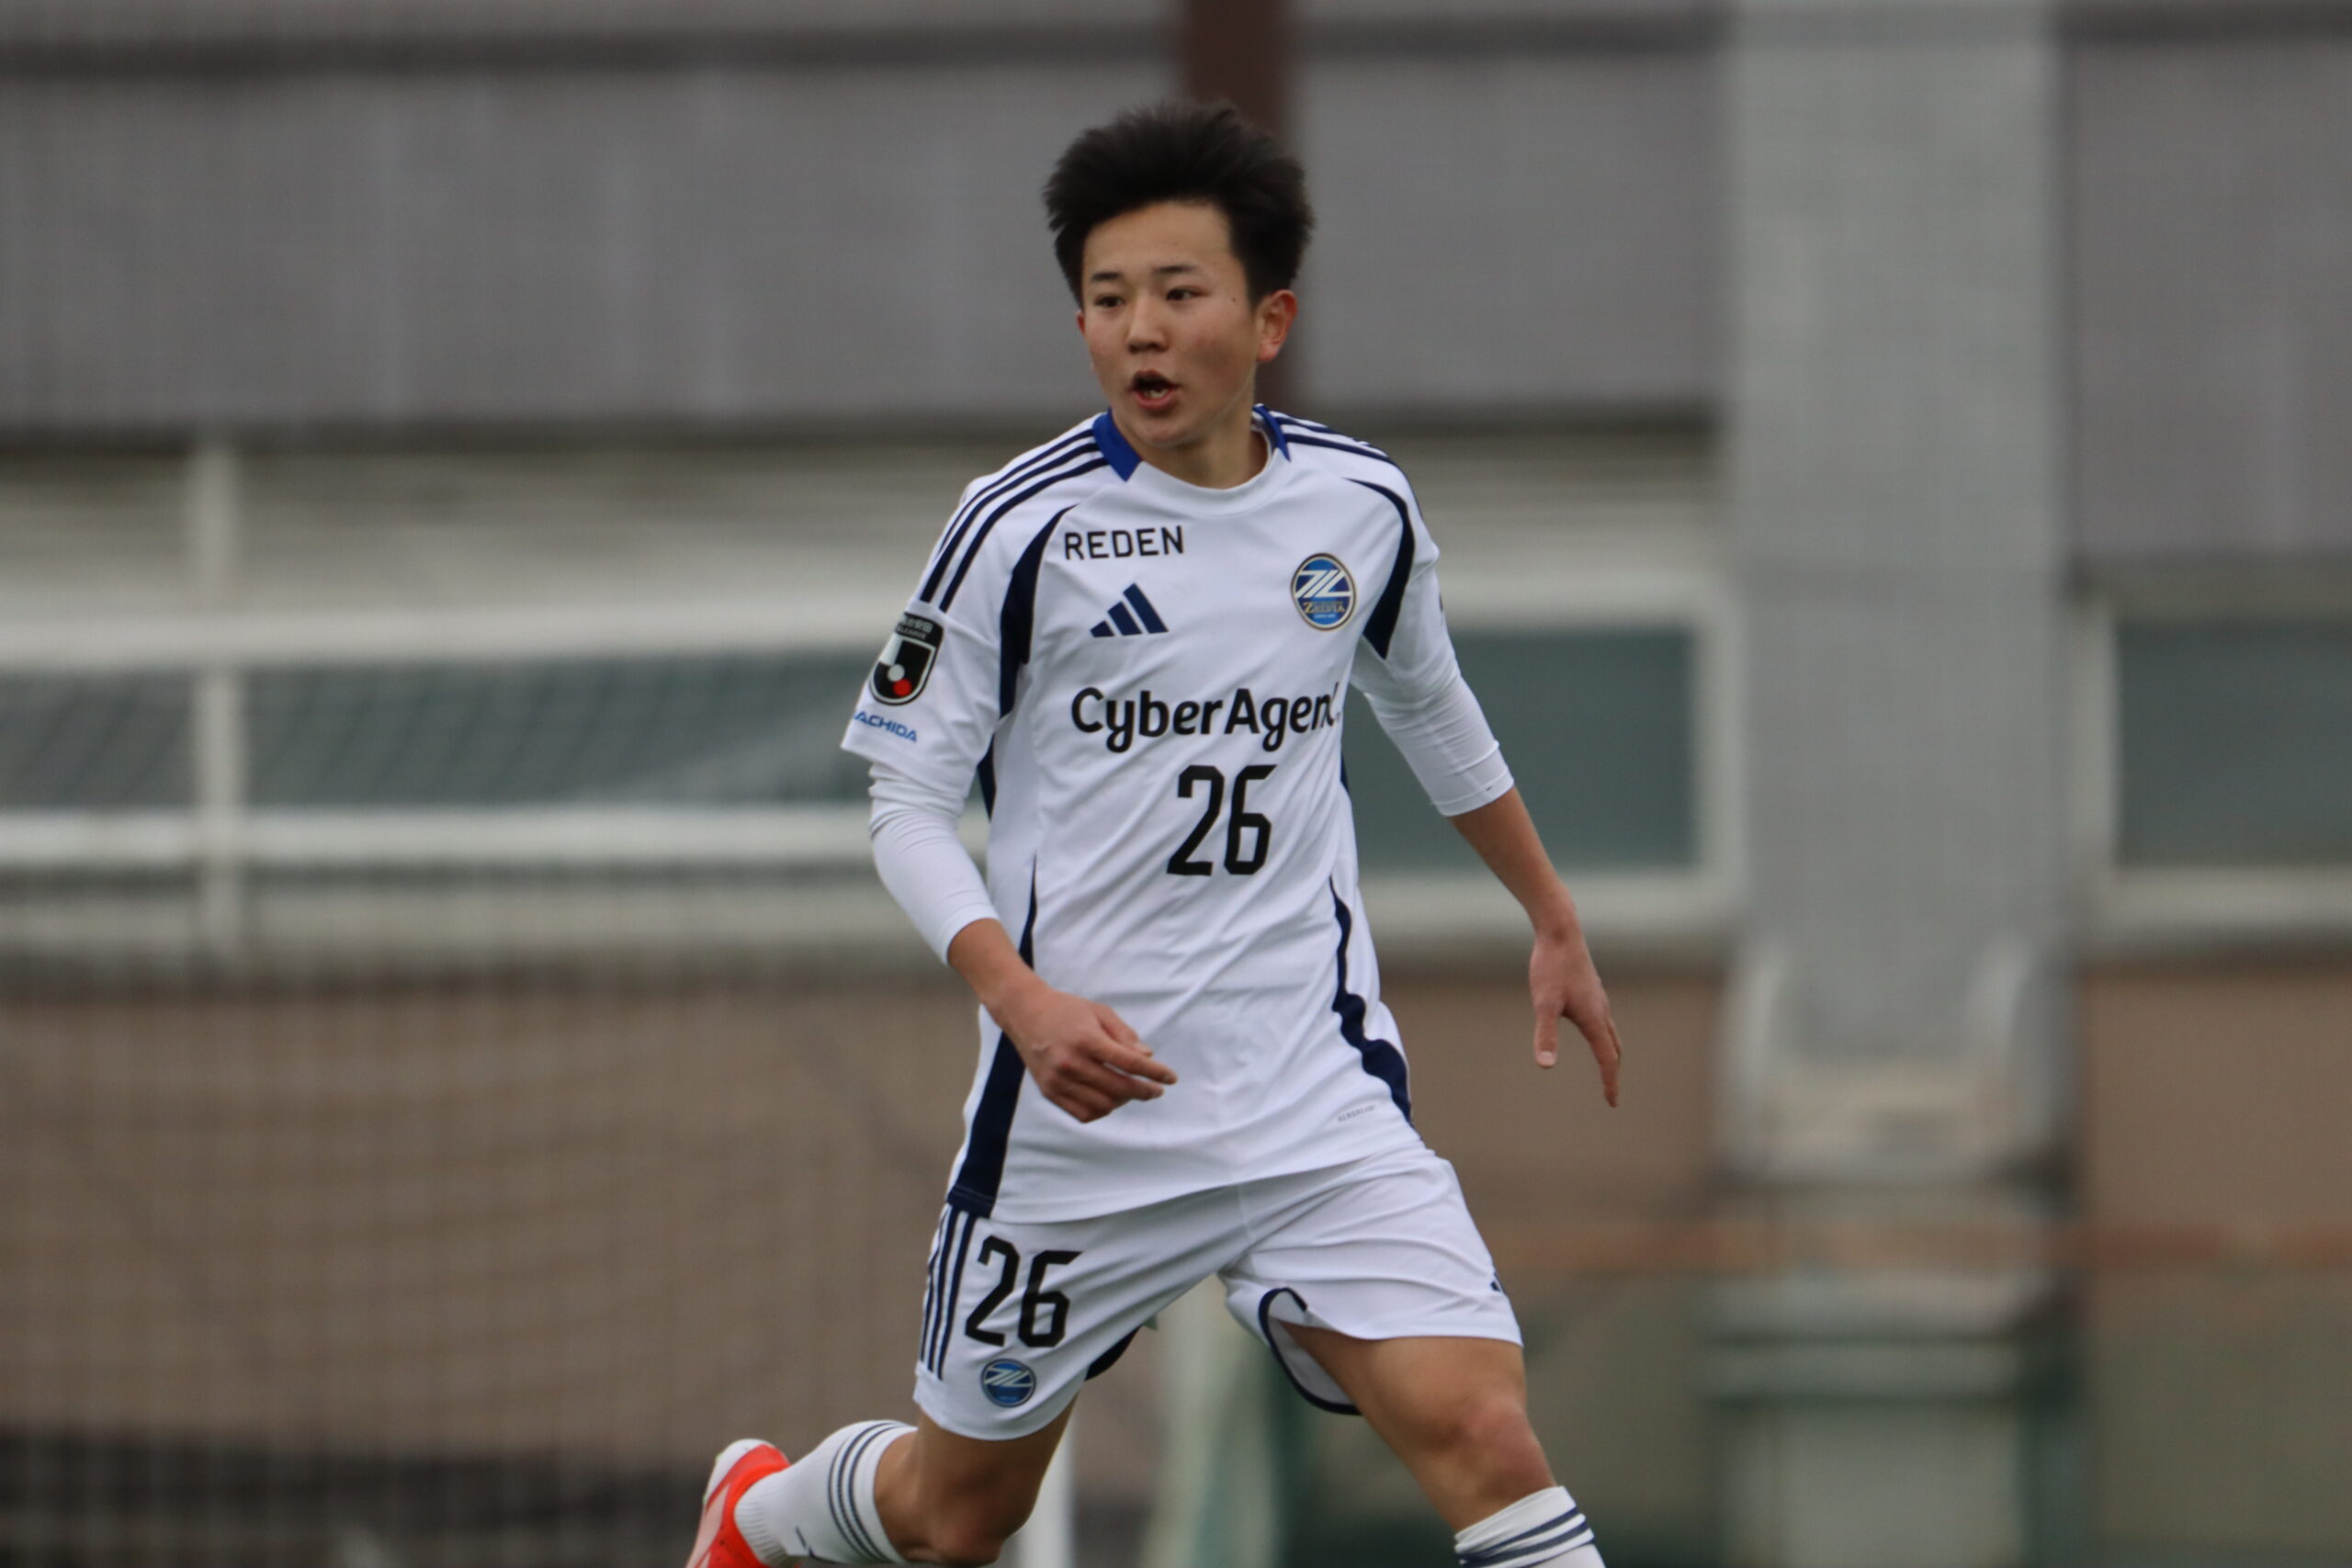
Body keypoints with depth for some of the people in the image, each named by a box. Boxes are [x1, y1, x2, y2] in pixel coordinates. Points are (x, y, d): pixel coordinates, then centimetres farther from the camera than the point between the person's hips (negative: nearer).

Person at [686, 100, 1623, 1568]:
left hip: (1317, 1101, 2)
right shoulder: (1024, 529, -9)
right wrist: (1021, 997, -22)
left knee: (1482, 1436, -18)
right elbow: (909, 804, -6)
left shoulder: (1362, 508, 3)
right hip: (1078, 1107, -2)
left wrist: (1554, 920, 30)